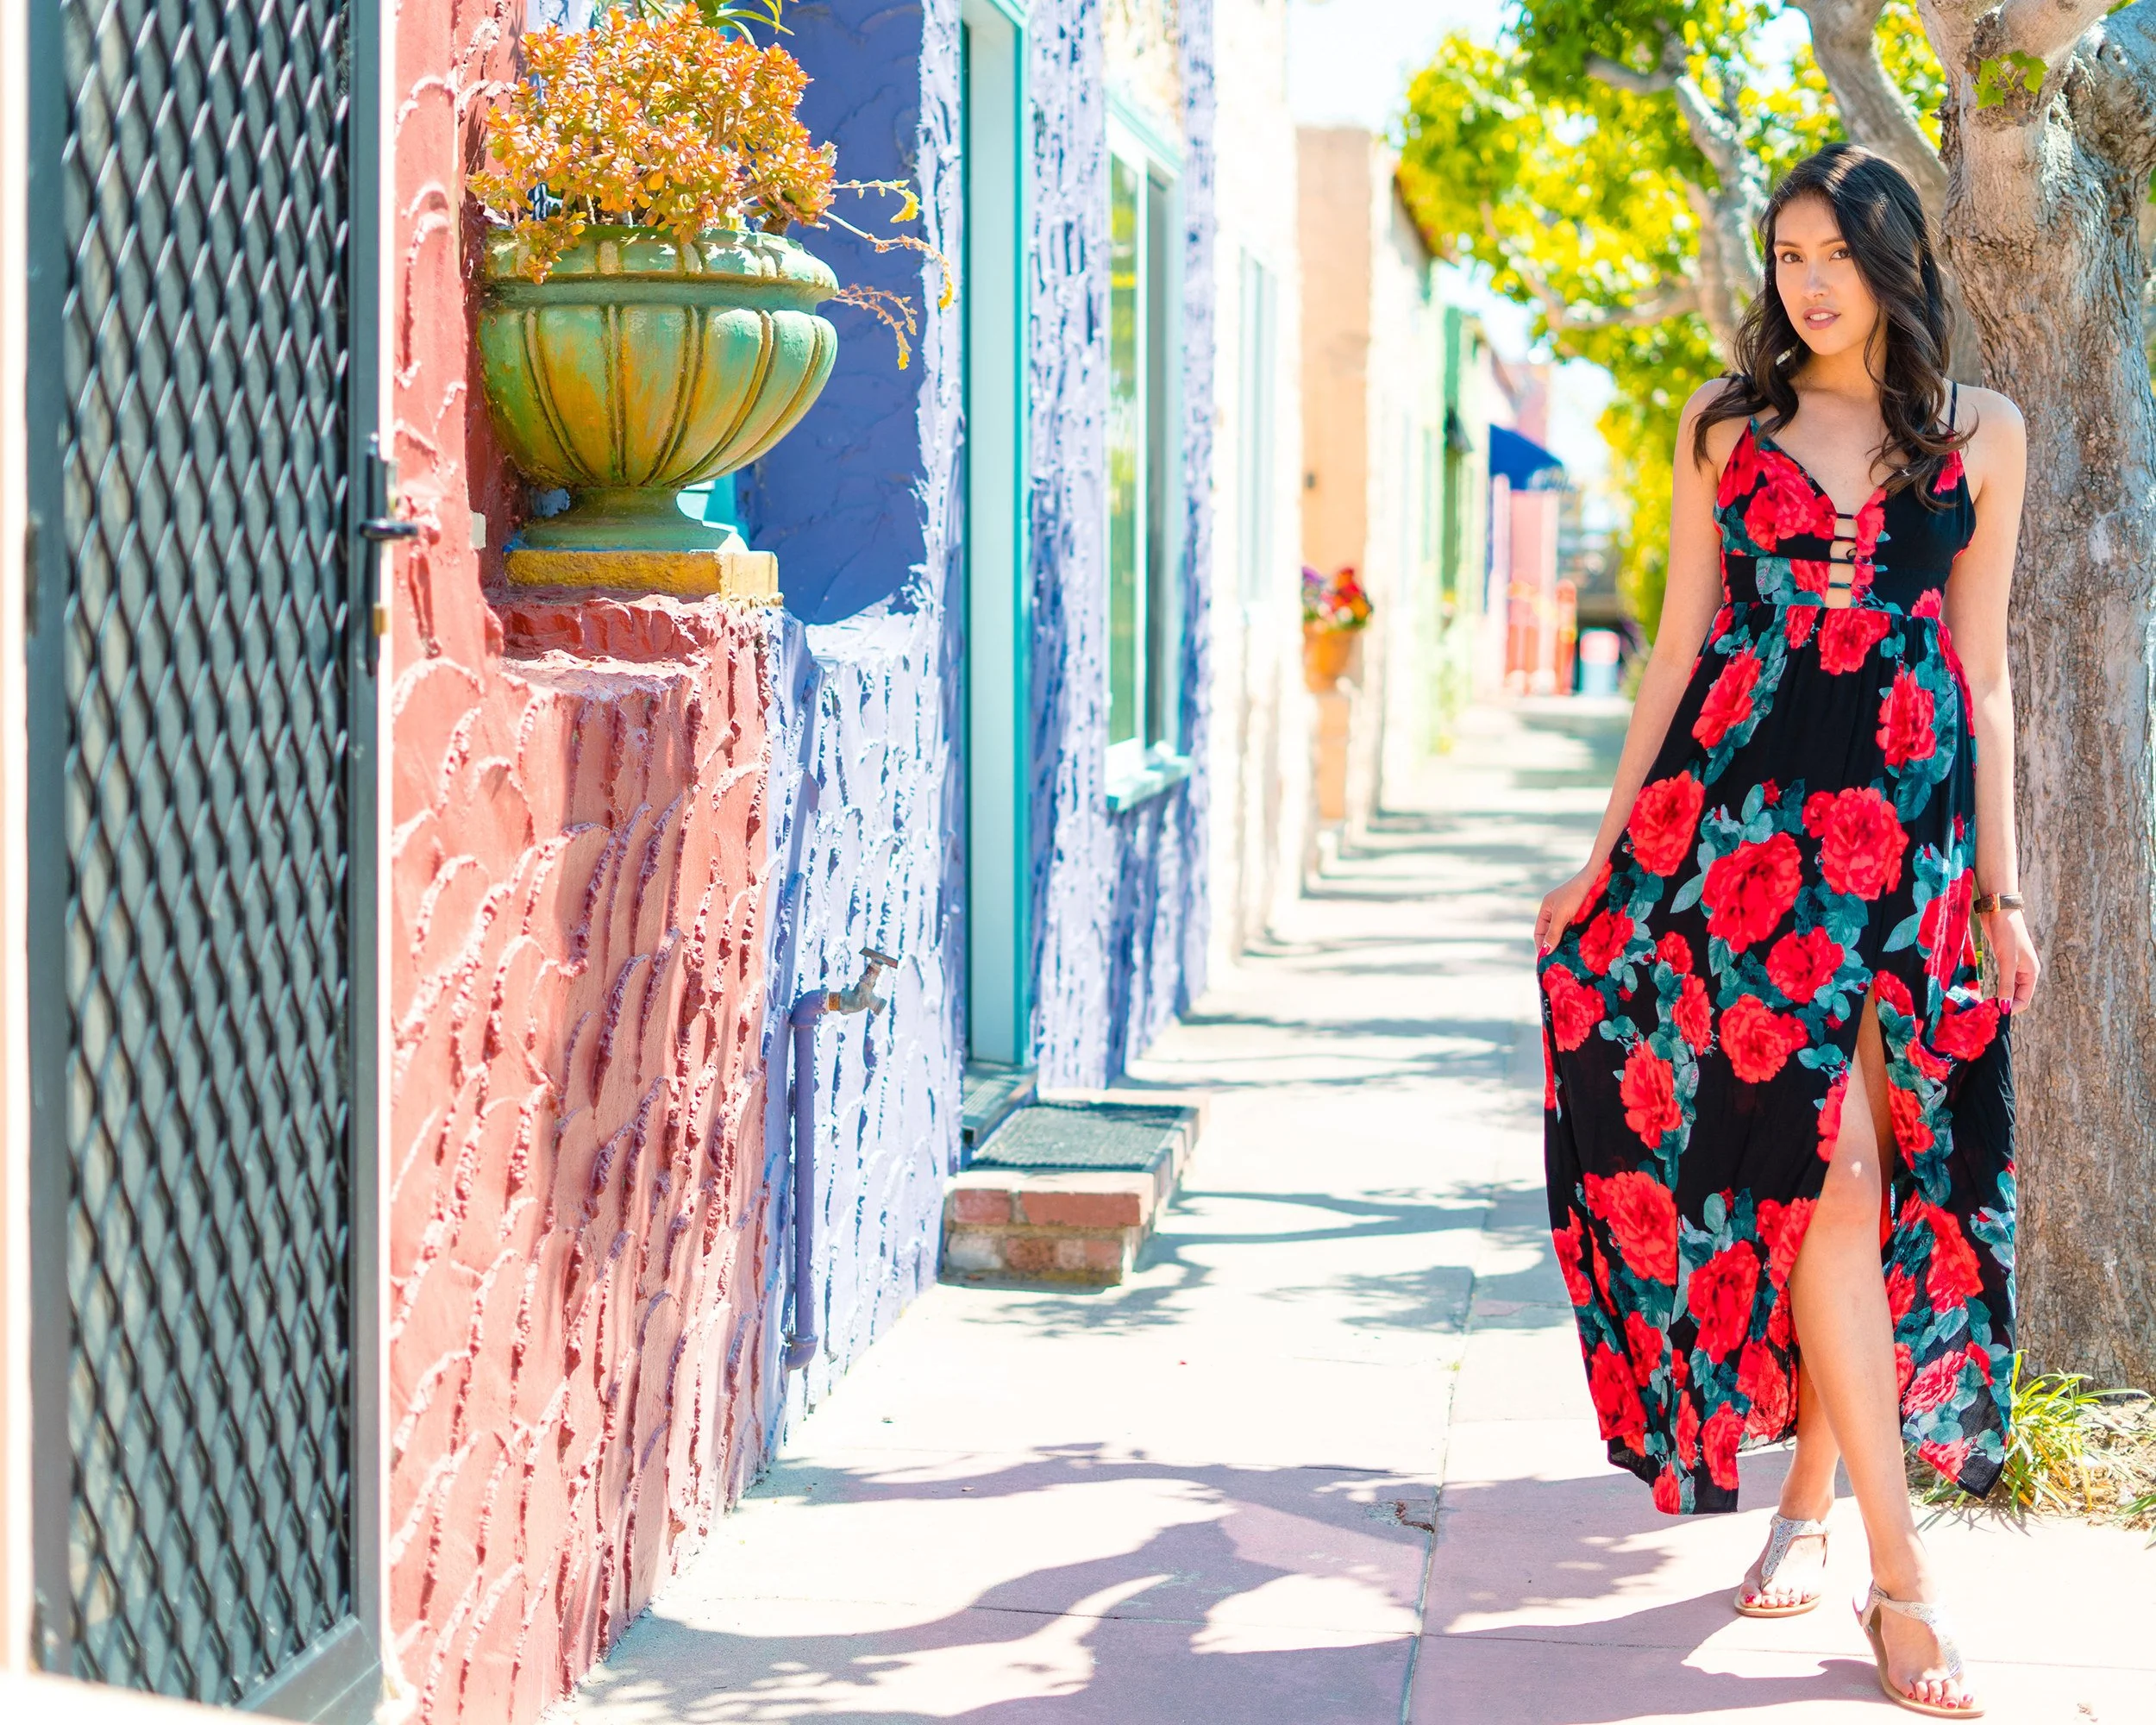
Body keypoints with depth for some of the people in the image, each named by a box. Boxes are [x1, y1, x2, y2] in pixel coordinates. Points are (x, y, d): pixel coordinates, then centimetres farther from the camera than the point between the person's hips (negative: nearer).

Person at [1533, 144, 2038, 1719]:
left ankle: (1810, 1495, 20)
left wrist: (2000, 885, 7)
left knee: (1860, 1168, 1)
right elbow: (1679, 647, 12)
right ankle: (1902, 1576, -9)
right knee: (1822, 1161, -9)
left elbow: (1984, 674, 10)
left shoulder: (1979, 435, 10)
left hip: (1908, 827, 1)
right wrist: (1610, 856, 9)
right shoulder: (1727, 428, 10)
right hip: (1741, 817, -1)